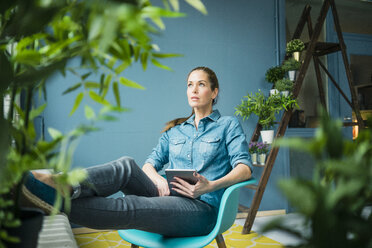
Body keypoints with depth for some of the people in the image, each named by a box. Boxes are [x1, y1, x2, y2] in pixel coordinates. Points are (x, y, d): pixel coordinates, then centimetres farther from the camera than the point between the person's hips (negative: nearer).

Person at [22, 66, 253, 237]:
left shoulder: (229, 125, 8)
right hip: (171, 198, 5)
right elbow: (151, 162, 15)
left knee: (129, 207, -31)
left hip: (203, 207, -4)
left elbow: (245, 167, -4)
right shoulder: (175, 129, 22)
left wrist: (210, 186, -21)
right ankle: (68, 186, -45)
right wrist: (158, 178, -10)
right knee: (127, 165, -25)